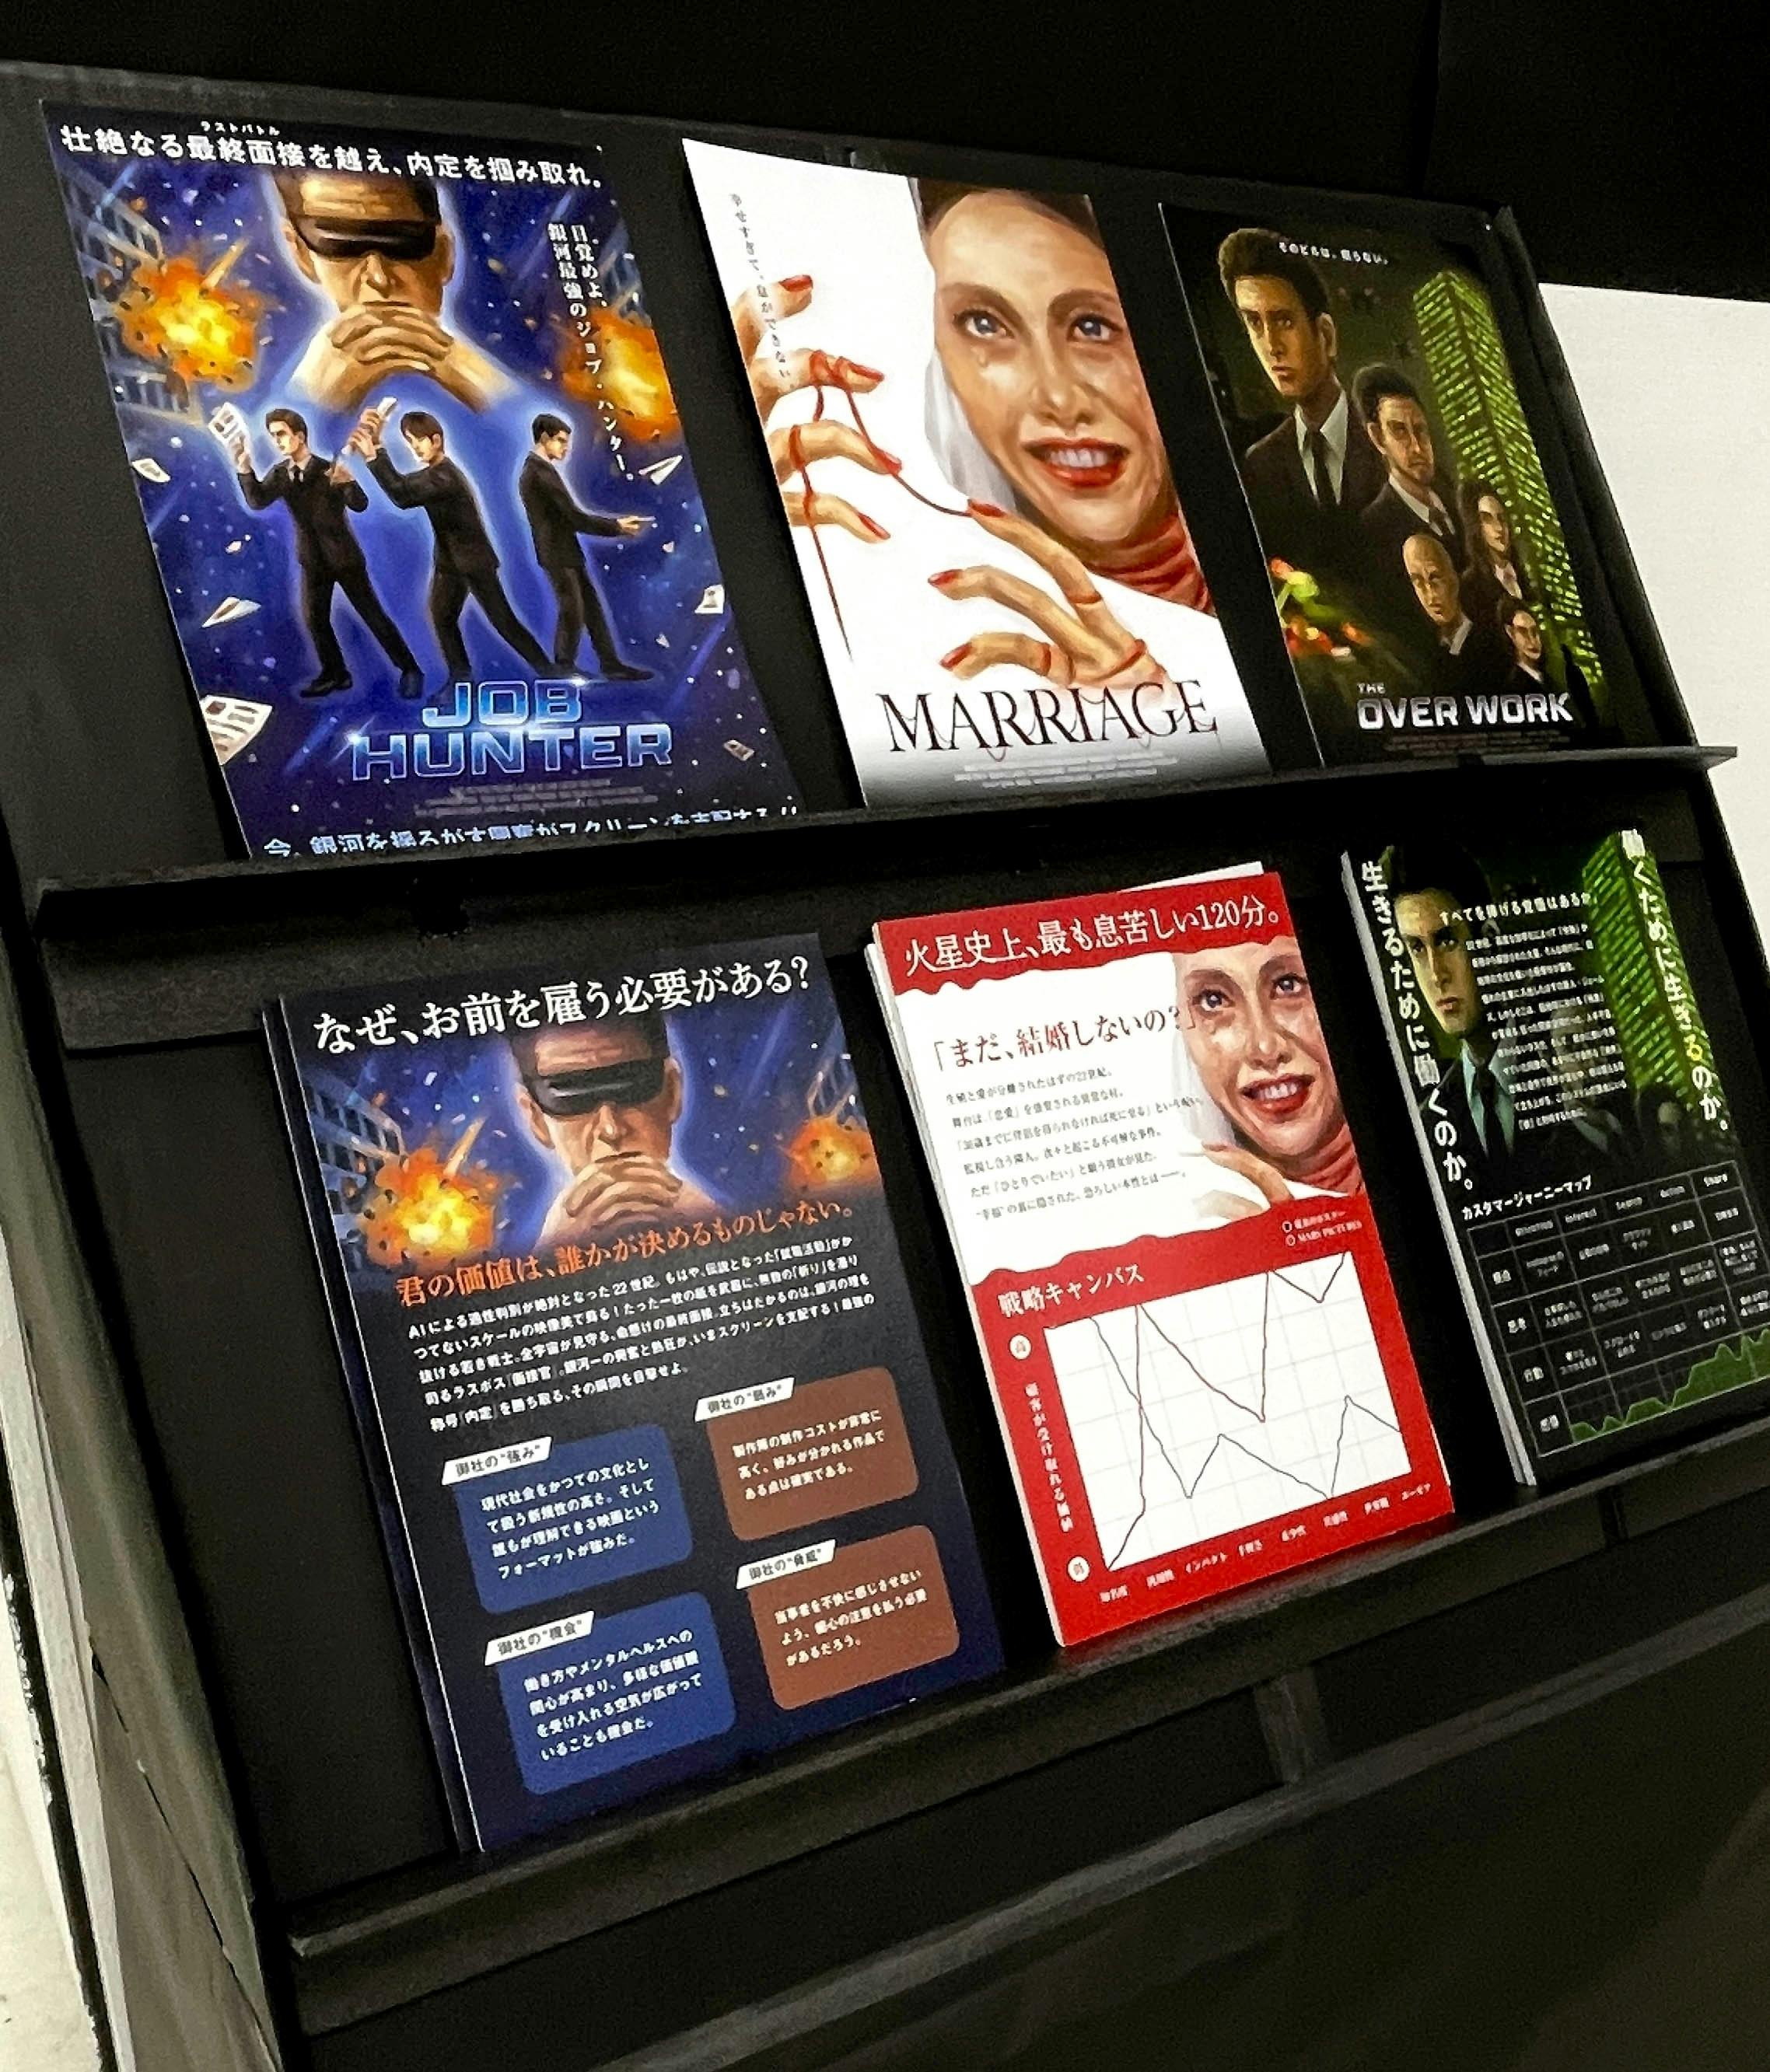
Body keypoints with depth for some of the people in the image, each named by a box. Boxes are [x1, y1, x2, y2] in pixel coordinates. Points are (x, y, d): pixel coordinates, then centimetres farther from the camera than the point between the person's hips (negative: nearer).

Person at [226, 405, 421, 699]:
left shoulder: (328, 469, -13)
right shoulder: (279, 474, -3)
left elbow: (360, 505, -23)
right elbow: (256, 502, -20)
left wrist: (348, 483, -45)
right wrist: (244, 466, -34)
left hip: (344, 556, -4)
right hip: (313, 559, 4)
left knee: (372, 614, -2)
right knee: (314, 619, 5)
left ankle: (409, 669, 5)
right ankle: (335, 674, 19)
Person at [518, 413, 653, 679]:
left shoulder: (534, 470, 16)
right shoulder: (542, 471, -17)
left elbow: (566, 516, 17)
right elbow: (574, 516, -19)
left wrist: (613, 524, 10)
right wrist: (616, 528, -11)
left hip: (564, 553, 10)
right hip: (559, 555, -10)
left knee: (592, 609, 10)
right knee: (573, 613, -4)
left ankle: (612, 664, 12)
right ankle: (564, 672, 5)